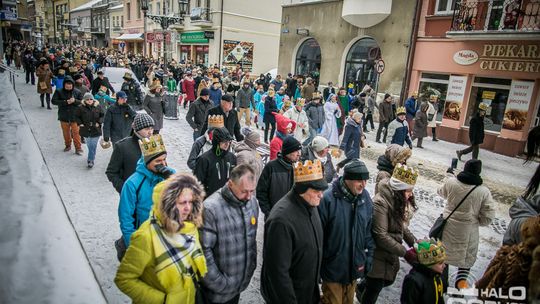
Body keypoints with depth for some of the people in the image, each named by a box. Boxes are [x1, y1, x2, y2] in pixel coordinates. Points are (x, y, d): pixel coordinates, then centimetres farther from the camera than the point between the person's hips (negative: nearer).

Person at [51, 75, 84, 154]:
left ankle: (78, 148, 8)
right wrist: (65, 102, -20)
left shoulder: (77, 92, -3)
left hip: (74, 116, -2)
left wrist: (75, 101, -21)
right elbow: (54, 101, -10)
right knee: (66, 132, 16)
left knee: (76, 133, -2)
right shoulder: (59, 91, -3)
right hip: (64, 116, 2)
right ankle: (68, 145, 34)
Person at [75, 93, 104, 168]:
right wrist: (80, 124, -5)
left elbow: (102, 116, 7)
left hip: (95, 130, -1)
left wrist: (99, 123, -6)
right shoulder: (81, 108, -5)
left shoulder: (97, 107, -3)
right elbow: (77, 116, 7)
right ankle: (92, 156, 35)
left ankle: (91, 160, 6)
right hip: (86, 130, 1)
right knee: (89, 145, 12)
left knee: (93, 146, -2)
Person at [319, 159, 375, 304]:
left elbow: (369, 231, 7)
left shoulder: (365, 197, -4)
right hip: (332, 268, -5)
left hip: (355, 267, 6)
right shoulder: (328, 199, -23)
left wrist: (369, 256, 6)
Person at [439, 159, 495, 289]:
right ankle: (461, 280, 17)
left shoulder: (451, 182, -14)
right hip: (469, 229, -2)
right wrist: (476, 221, 8)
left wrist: (449, 175, 21)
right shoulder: (484, 191, -15)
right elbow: (488, 217, -12)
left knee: (444, 252, 20)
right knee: (468, 255, 21)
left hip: (449, 225, 2)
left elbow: (442, 192, 10)